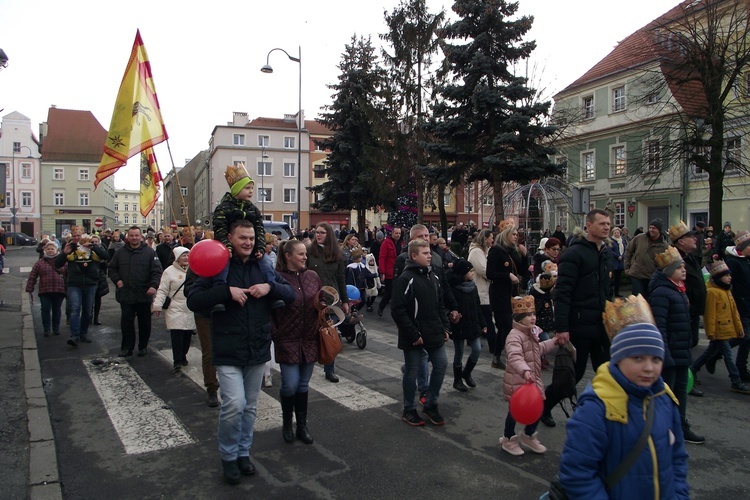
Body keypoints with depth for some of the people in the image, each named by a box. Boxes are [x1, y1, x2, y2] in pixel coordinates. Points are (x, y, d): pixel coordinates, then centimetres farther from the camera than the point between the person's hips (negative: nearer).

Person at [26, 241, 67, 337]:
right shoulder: (39, 263, 7)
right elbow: (32, 277, 6)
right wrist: (30, 290, 1)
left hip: (59, 290, 0)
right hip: (44, 291, 0)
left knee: (57, 310, 9)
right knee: (45, 310, -2)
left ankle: (56, 328, 20)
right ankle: (46, 329, 9)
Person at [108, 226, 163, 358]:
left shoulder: (149, 252, -3)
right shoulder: (120, 252, 7)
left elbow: (157, 271, -8)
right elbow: (112, 268, 17)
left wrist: (154, 285, -20)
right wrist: (117, 280, 0)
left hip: (144, 295, -2)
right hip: (126, 295, 2)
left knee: (144, 322, 10)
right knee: (126, 322, 5)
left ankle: (143, 347, 24)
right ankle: (126, 348, 13)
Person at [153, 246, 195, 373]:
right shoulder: (170, 271, -4)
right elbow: (162, 290, -5)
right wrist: (158, 305, -12)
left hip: (191, 310, 4)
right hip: (176, 310, -4)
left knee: (188, 335, 8)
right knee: (177, 336, -9)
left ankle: (183, 356, 27)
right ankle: (177, 362, -1)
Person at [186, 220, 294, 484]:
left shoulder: (263, 266, 6)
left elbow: (290, 294, 7)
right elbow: (192, 301, -11)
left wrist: (270, 287, -13)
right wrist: (227, 291, -22)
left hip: (258, 348, 4)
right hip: (228, 350, -4)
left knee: (250, 406, 15)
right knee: (234, 404, -13)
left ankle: (243, 452, 35)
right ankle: (228, 455, 12)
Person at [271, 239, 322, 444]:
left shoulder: (312, 276, 4)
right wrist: (275, 335, -10)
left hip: (309, 340, 4)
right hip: (287, 341, -4)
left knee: (303, 385, 12)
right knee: (290, 384, -3)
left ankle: (302, 426, 27)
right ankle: (287, 423, 23)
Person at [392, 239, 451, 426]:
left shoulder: (432, 277, 9)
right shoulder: (405, 279, -16)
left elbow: (440, 304, 18)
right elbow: (398, 311, -20)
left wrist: (445, 327, 8)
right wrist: (414, 335, -18)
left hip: (434, 333, 7)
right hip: (414, 337, -7)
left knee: (441, 364, 9)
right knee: (412, 371, 5)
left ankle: (430, 404, 26)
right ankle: (409, 410, 23)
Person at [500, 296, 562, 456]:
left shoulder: (531, 333, 10)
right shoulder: (515, 336, -23)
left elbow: (538, 349, 29)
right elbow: (514, 357, -38)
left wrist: (553, 341, 31)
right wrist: (525, 370, -53)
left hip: (533, 378, 9)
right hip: (517, 380, -9)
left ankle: (528, 436, 35)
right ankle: (508, 439, 27)